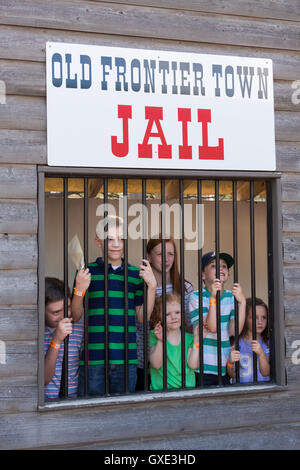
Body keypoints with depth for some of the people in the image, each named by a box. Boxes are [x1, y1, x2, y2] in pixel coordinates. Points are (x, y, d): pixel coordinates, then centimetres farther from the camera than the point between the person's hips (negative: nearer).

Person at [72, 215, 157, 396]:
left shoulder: (136, 274, 8)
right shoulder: (87, 272, 1)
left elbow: (142, 317, 9)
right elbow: (75, 316, 1)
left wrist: (152, 287, -2)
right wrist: (79, 291, -16)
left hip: (126, 357, 3)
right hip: (94, 356, -2)